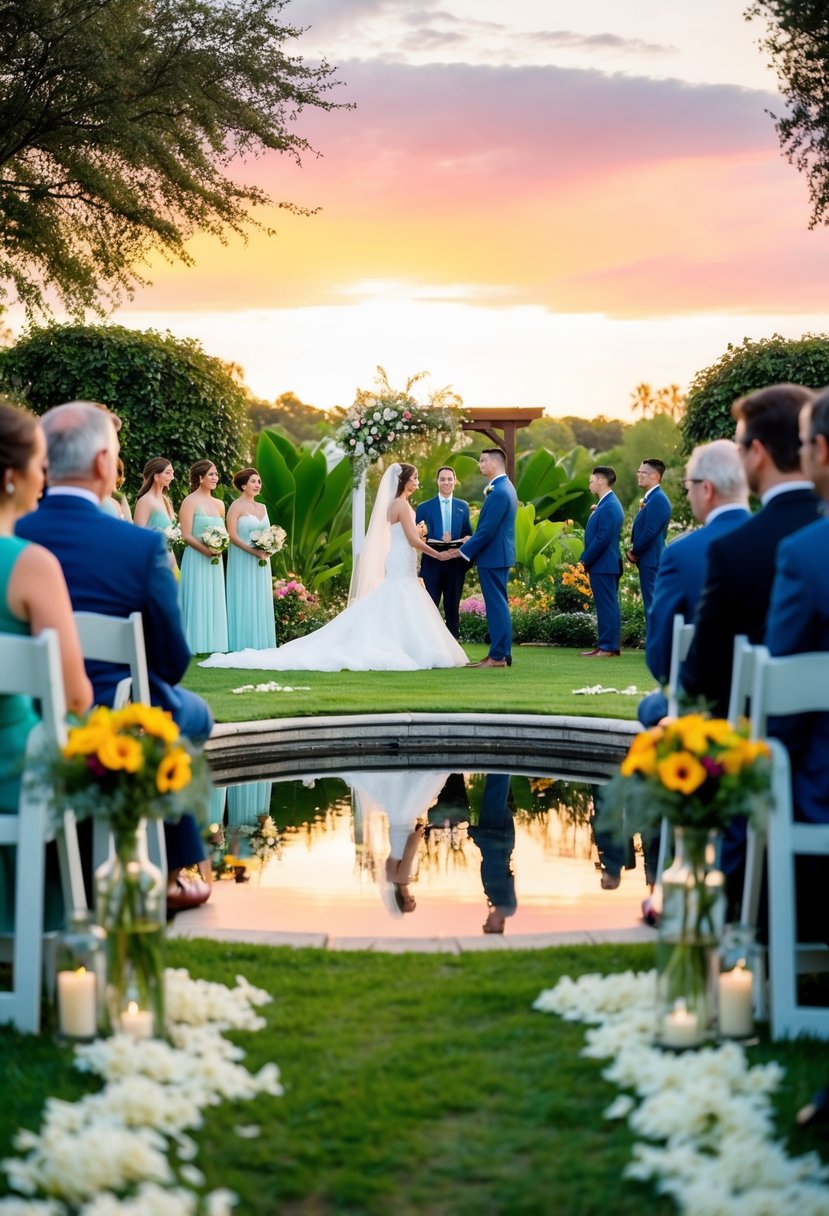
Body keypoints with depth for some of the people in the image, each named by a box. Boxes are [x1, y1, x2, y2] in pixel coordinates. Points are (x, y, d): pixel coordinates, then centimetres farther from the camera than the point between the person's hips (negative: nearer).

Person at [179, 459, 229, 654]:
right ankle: (196, 645, -3)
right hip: (196, 559, -6)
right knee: (197, 600, -6)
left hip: (215, 560, 6)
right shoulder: (190, 502, -6)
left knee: (214, 601, 6)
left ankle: (212, 644, 10)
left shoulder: (219, 505, 13)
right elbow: (186, 535, -11)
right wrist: (205, 550, -22)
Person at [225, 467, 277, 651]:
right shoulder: (236, 506, -6)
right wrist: (253, 551, -20)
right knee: (244, 600, -4)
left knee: (261, 600, 6)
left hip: (261, 561, 6)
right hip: (242, 560, -6)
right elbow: (232, 535, -13)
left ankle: (260, 644, 10)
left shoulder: (262, 508, 13)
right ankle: (243, 645, -1)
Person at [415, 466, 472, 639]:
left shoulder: (463, 507, 11)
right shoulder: (424, 507, 4)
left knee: (453, 610, 8)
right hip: (432, 565, -2)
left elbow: (468, 534, 12)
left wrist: (466, 540, -12)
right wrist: (438, 542, -17)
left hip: (455, 565, 2)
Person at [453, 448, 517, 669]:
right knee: (499, 605, 13)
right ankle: (503, 654, 17)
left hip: (492, 557, -11)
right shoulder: (505, 487, 14)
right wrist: (472, 540, 14)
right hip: (500, 554, 11)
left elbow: (488, 530, -22)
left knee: (496, 606, -7)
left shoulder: (498, 492, -19)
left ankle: (497, 656, -5)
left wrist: (463, 551, -15)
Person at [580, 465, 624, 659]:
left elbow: (602, 538, -21)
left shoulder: (609, 506, -17)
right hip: (603, 564, 10)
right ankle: (610, 645, 16)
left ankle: (608, 647, -5)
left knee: (606, 605, -7)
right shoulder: (606, 504, 15)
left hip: (603, 564, -10)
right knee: (607, 605, 12)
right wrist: (587, 559, 10)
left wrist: (586, 560, -14)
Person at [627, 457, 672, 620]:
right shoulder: (651, 497, 16)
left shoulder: (657, 498, -16)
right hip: (649, 559, 10)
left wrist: (634, 552, -10)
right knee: (653, 603, 12)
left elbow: (650, 532, -22)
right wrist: (634, 550, 6)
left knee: (652, 604, -8)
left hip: (650, 559, -10)